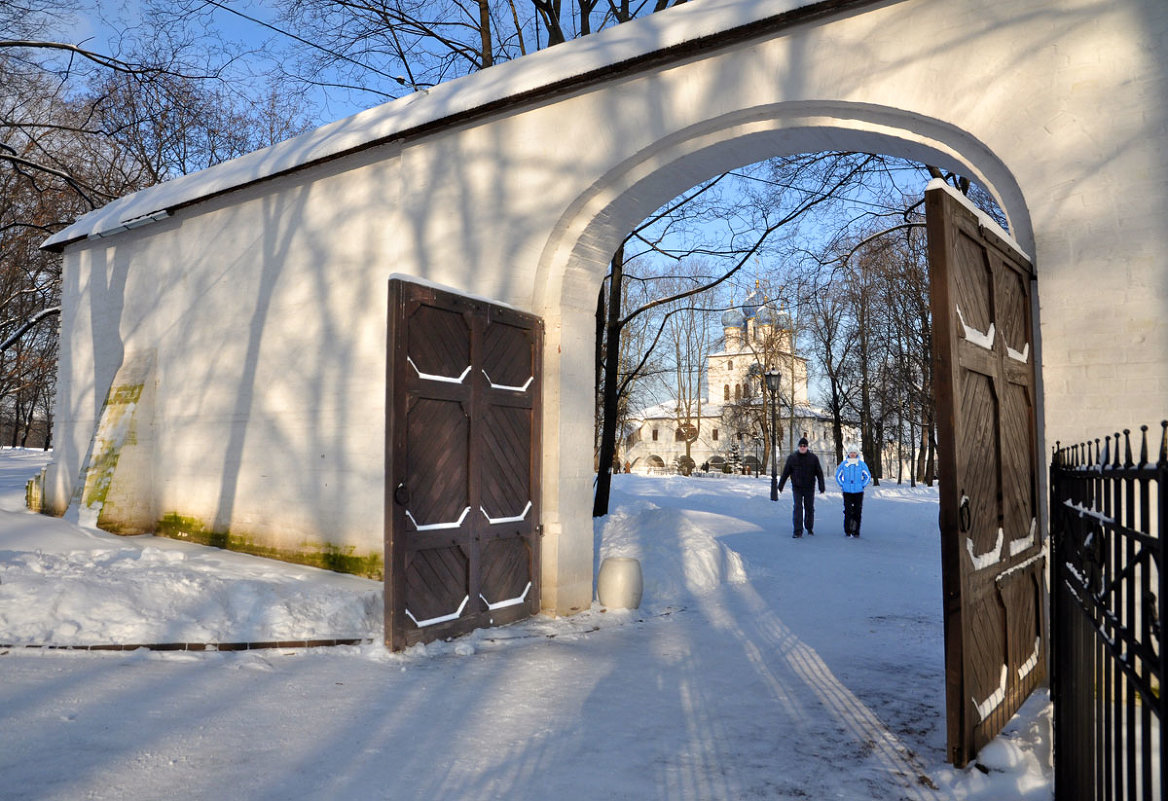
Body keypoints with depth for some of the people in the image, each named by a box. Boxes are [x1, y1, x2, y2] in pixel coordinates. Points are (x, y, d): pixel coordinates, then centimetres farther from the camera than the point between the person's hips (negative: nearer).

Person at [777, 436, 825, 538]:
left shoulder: (813, 458, -2)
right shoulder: (792, 458, -1)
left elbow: (819, 473, 0)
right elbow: (785, 473, 4)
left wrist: (821, 487, -6)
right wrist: (780, 486, 5)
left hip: (809, 488, 1)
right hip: (797, 488, 0)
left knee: (809, 508, 11)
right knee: (798, 508, -8)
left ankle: (809, 528, 30)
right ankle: (798, 531, -9)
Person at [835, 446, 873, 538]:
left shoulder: (861, 464, 2)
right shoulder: (844, 464, 3)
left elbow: (868, 476, 11)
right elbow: (838, 476, 16)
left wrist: (862, 486, 3)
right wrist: (842, 485, 6)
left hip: (858, 492, 0)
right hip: (847, 492, 0)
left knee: (857, 512, 2)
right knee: (848, 511, -5)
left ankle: (856, 531, 9)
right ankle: (847, 531, 2)